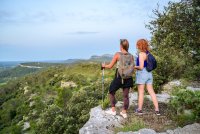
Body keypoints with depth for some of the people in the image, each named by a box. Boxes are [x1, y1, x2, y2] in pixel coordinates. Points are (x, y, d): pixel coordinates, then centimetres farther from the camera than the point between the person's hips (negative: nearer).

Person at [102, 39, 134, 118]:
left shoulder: (117, 54, -9)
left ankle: (113, 110, 21)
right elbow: (132, 68, 7)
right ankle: (124, 112, 20)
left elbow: (110, 66, -6)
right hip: (128, 78, 4)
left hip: (119, 77, -3)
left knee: (111, 92, 16)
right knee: (126, 95, 12)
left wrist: (104, 66, 13)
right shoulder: (131, 56, 1)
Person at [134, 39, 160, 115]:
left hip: (142, 73, -7)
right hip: (149, 73, 7)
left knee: (141, 92, 3)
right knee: (151, 91, 10)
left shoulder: (141, 54, -14)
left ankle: (139, 109, 15)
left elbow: (141, 67, -18)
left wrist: (134, 67, -1)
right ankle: (157, 110, 13)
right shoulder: (148, 53, 10)